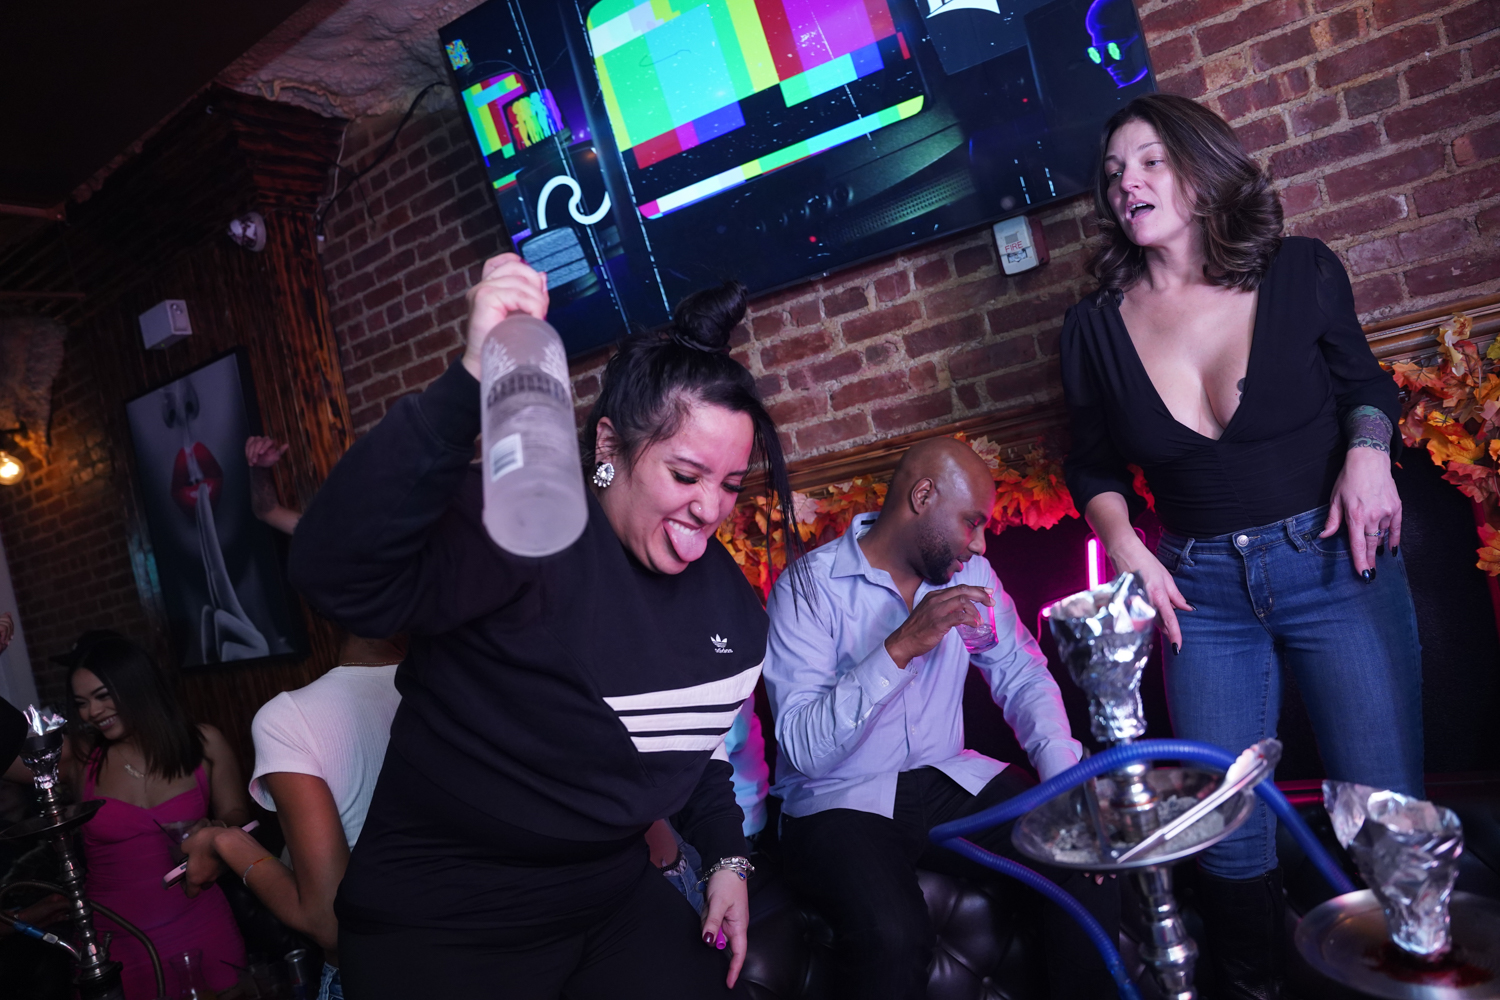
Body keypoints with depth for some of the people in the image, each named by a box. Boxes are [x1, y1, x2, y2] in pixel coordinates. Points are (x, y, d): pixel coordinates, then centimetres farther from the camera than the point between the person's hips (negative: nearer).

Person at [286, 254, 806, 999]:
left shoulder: (725, 593, 0)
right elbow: (339, 578, -43)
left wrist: (726, 856, 6)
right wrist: (471, 383, -51)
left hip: (613, 896, 6)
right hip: (440, 926, -6)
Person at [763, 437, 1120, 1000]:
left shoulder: (969, 573, 7)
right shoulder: (807, 589, -13)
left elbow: (1022, 677, 6)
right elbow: (803, 747, -22)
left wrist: (1067, 777, -11)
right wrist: (901, 647, -30)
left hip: (950, 783, 6)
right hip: (839, 802, -5)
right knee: (893, 938, -33)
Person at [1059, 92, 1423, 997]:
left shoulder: (1302, 272, -1)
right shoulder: (1097, 327, 1)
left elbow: (1363, 380, 13)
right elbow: (1094, 466, 10)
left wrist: (1369, 450, -7)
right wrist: (1123, 542, -6)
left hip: (1336, 566, 0)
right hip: (1204, 592, 1)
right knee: (1229, 832, 4)